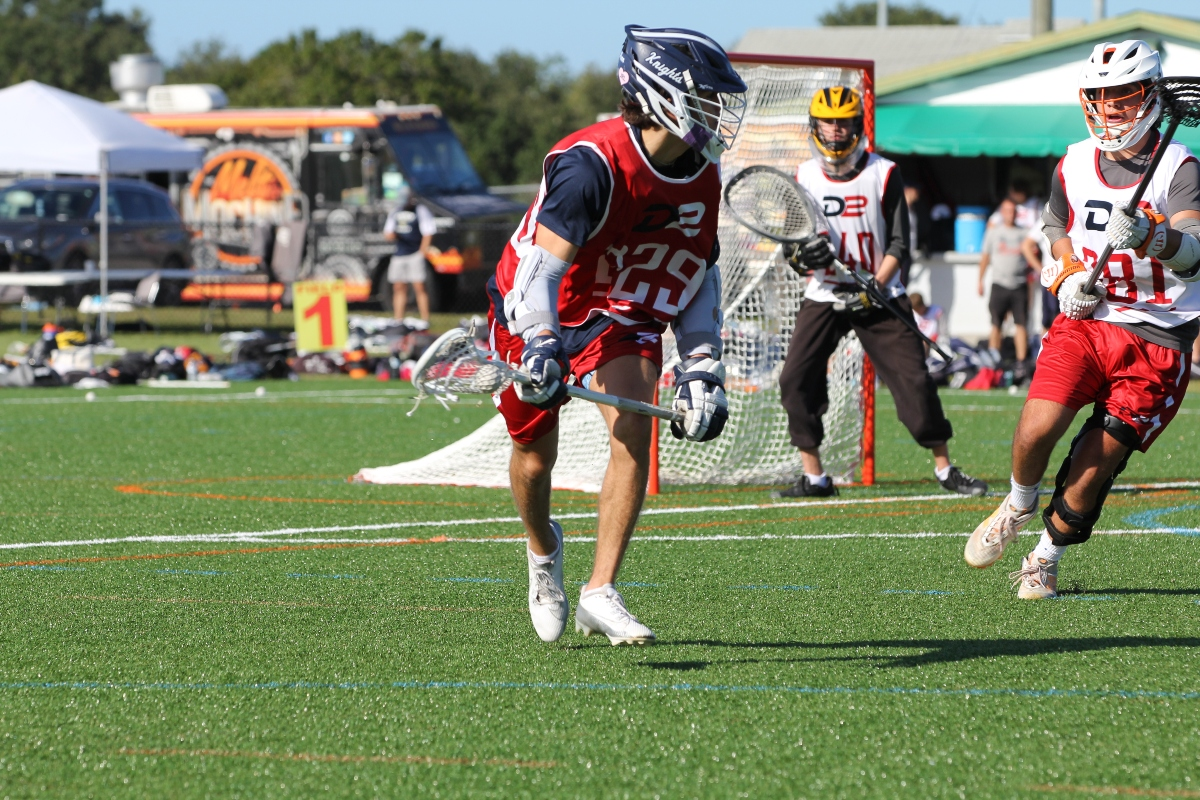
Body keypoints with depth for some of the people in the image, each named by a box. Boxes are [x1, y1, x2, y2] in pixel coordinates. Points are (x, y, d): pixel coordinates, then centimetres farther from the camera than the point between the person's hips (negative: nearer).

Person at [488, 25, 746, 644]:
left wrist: (701, 369, -7)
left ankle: (600, 593, -19)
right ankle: (543, 552, 42)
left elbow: (700, 276, 3)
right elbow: (543, 264, -37)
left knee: (634, 430, -21)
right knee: (535, 456, 6)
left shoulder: (702, 179, -8)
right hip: (538, 314, -4)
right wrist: (539, 346, -52)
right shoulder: (591, 162, -30)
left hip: (621, 316, 4)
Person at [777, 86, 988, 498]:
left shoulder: (883, 174, -3)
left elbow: (899, 245, -4)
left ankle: (945, 468, 3)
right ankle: (814, 477, 0)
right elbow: (790, 243, 7)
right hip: (823, 296, 2)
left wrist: (873, 288, -17)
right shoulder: (804, 177, 4)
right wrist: (800, 257, -17)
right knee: (796, 379, -10)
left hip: (880, 296, -2)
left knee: (914, 378, -9)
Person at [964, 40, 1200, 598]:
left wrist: (1149, 238, -47)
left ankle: (1047, 556, 19)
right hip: (1085, 322, 3)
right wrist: (1069, 275, 6)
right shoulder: (1073, 165, 7)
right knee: (1035, 430, -19)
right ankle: (1018, 506, 14)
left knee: (1089, 474, -8)